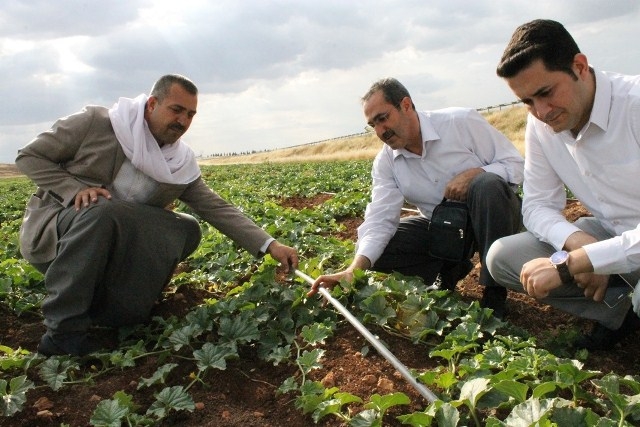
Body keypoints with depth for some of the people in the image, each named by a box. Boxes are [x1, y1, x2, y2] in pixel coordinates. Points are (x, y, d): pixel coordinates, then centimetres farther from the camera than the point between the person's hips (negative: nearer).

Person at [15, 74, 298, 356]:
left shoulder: (181, 166, -3)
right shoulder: (95, 123, -12)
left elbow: (218, 209, -6)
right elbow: (28, 156, -6)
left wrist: (269, 245, -16)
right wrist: (75, 189, -22)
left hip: (111, 246, 5)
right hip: (50, 230, -4)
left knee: (187, 229, -11)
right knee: (100, 210, -37)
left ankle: (97, 303, -6)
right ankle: (63, 330, -24)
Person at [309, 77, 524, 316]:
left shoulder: (461, 122, -15)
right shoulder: (385, 162, -6)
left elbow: (515, 164, -11)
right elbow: (379, 219, -16)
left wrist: (474, 173, -31)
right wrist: (354, 270, -31)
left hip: (491, 215, -3)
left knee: (487, 185, -37)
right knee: (371, 248, -14)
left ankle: (495, 292, -21)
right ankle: (449, 268, 4)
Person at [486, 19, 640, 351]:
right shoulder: (540, 125, -5)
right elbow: (538, 205, 0)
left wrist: (569, 264, -29)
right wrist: (579, 243, -20)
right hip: (611, 235, 6)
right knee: (501, 257, -9)